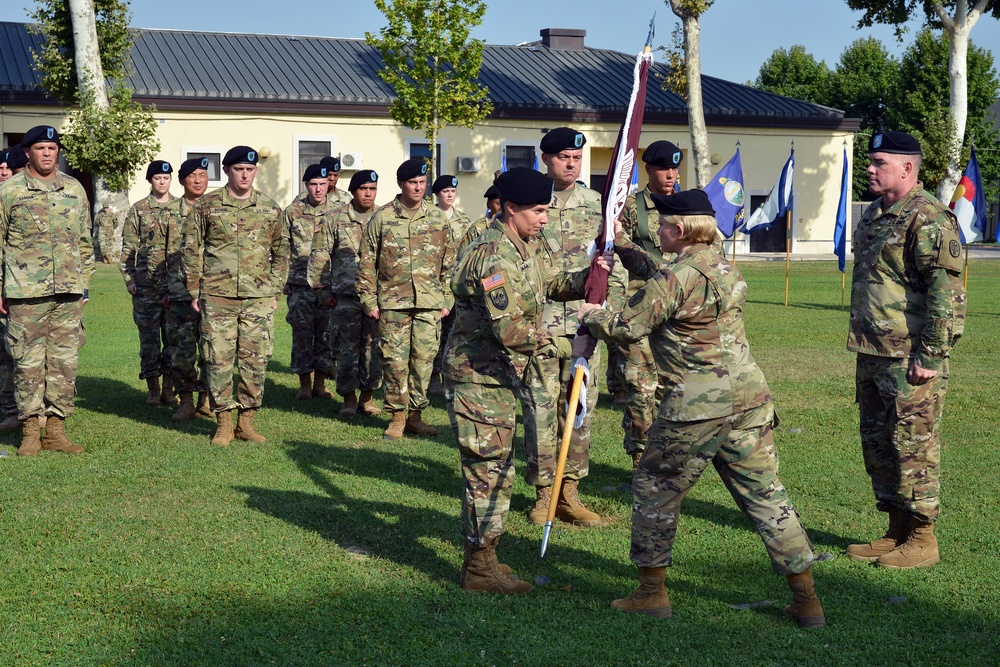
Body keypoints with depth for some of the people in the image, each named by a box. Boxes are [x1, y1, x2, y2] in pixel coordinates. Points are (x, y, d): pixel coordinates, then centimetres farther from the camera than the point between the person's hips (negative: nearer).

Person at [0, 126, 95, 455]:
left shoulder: (74, 189, 11)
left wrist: (84, 285, 12)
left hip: (68, 292, 3)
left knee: (64, 361, 5)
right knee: (29, 362, 1)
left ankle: (56, 430, 13)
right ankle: (30, 432, 9)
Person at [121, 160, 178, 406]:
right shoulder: (138, 209, 5)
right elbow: (128, 247, 5)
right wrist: (129, 279, -2)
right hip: (146, 282, -1)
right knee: (149, 336, 1)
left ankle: (169, 388, 10)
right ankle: (153, 389, 9)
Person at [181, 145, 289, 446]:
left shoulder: (270, 208, 8)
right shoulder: (206, 206, 3)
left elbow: (281, 252, 15)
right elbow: (191, 249, 6)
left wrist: (275, 291, 9)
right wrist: (195, 291, 2)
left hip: (259, 298, 2)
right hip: (217, 297, -1)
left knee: (255, 359, 2)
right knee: (219, 359, 0)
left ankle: (246, 420, 14)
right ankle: (224, 422, 9)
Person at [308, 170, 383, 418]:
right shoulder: (335, 220, 4)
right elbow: (319, 257, 6)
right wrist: (323, 291, 3)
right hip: (346, 296, -2)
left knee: (373, 347, 4)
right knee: (348, 347, 1)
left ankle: (367, 396, 15)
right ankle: (348, 399, 10)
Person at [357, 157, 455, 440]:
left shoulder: (438, 218, 8)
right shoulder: (381, 218, 3)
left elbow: (448, 262, 11)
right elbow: (367, 262, 5)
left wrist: (447, 300, 6)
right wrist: (369, 301, 0)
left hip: (429, 303, 1)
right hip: (392, 302, -1)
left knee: (423, 360, 2)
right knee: (395, 360, 0)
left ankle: (415, 415, 14)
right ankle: (397, 416, 11)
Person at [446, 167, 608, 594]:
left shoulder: (525, 246, 9)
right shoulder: (493, 256, -23)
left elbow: (548, 285, 20)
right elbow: (511, 330, -29)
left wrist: (584, 279, 0)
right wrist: (566, 346, -22)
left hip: (502, 375, 10)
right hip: (477, 375, -10)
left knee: (497, 471, 16)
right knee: (488, 471, -4)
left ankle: (481, 558, 28)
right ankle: (479, 570, 6)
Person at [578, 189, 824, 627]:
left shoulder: (677, 277, -13)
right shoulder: (724, 267, 14)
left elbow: (627, 328, -9)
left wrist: (591, 315, 10)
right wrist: (621, 245, 31)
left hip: (696, 408, -8)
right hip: (749, 398, 8)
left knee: (654, 491, 10)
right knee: (767, 497, 10)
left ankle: (652, 593, 18)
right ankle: (807, 600, 12)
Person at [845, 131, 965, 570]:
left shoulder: (928, 218, -14)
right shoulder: (874, 215, 15)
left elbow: (945, 290, -19)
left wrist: (929, 355, -21)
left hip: (910, 357, -10)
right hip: (873, 352, 10)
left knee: (913, 444, -3)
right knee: (876, 441, 14)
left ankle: (922, 539, 8)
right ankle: (897, 531, 25)